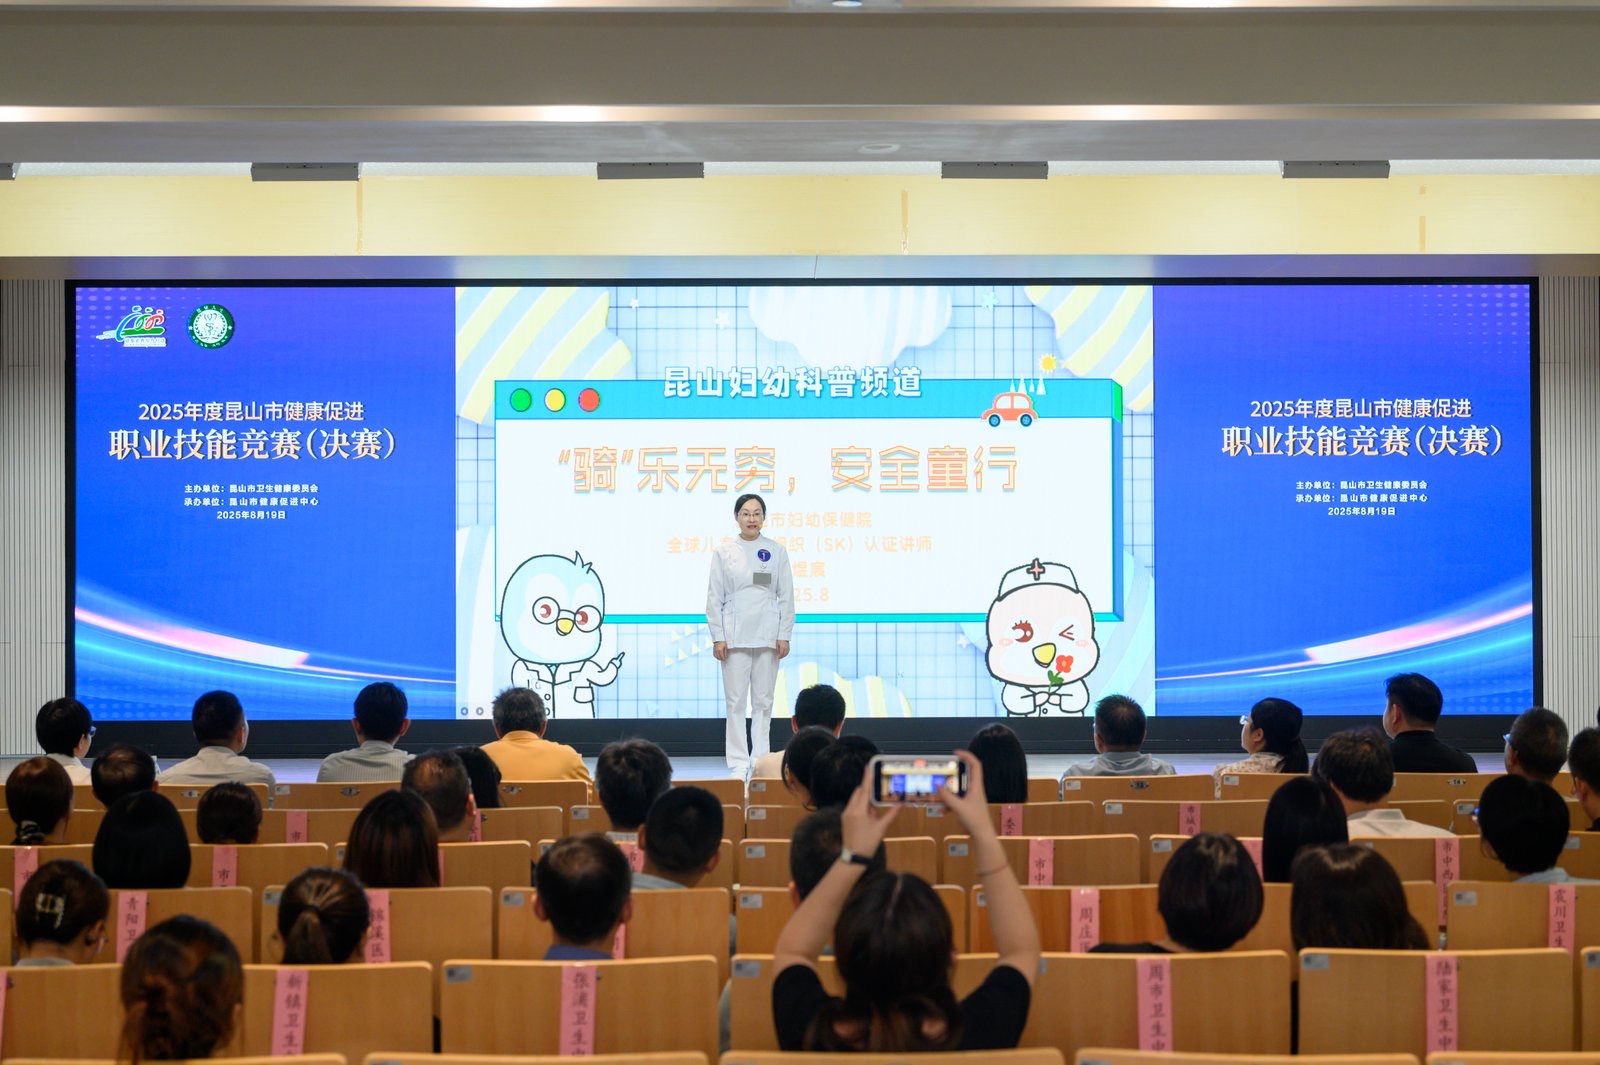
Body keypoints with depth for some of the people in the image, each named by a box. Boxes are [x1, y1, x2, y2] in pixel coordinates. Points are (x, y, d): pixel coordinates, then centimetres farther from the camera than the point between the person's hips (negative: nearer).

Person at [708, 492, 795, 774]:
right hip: (735, 635, -1)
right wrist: (717, 637, -4)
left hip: (767, 636, 1)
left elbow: (786, 596, 5)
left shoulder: (777, 551, 5)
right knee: (736, 701, -1)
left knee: (763, 701, 6)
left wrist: (784, 635, -2)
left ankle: (761, 760, 12)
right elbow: (714, 598, 2)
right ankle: (739, 764, 4)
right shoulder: (723, 552, 3)